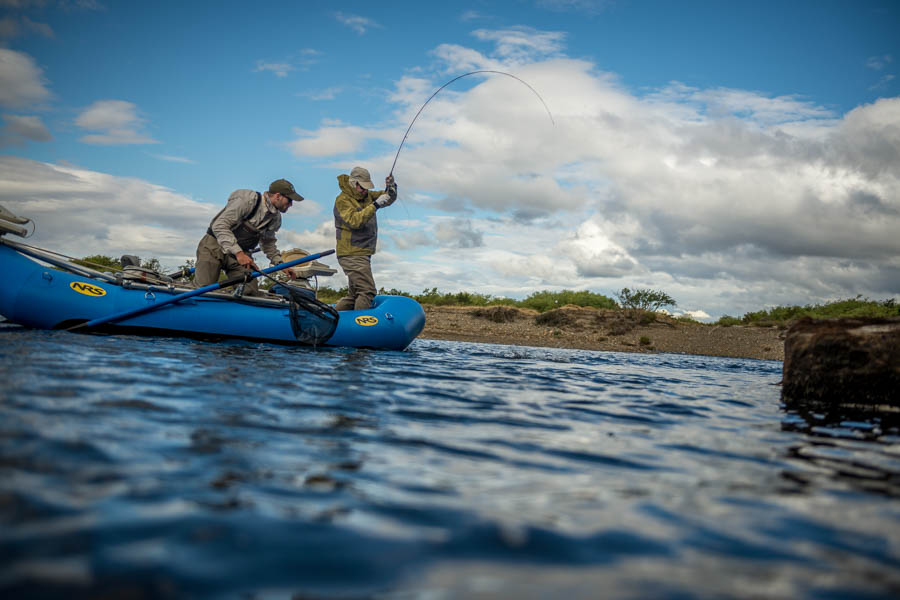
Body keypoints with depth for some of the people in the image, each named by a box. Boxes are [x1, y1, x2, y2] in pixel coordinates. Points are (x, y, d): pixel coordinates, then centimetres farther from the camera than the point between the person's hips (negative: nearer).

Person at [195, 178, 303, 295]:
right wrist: (238, 252, -32)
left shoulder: (276, 218, 6)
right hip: (214, 246, -6)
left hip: (241, 253, 6)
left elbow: (268, 243, 22)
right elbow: (219, 226, -25)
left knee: (251, 293, -12)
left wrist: (280, 263, 7)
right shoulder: (248, 200, -20)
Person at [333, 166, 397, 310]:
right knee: (367, 291, -16)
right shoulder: (343, 200, -10)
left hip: (362, 254, 9)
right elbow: (354, 220, -24)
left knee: (354, 294, 13)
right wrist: (375, 205, -27)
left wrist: (391, 187, -7)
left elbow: (388, 198, 15)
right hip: (352, 255, -9)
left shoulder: (367, 195, 14)